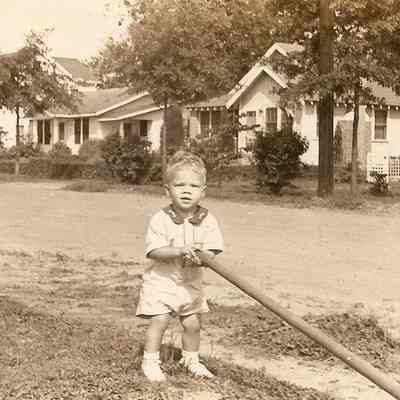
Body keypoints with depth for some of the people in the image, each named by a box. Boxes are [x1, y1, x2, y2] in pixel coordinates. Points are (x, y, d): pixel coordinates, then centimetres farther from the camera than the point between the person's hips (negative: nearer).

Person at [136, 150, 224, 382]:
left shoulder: (207, 219, -7)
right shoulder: (161, 219, -15)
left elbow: (213, 250, -9)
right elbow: (154, 251, -21)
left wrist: (201, 257, -31)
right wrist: (180, 251, -33)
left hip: (191, 282, 3)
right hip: (162, 279, -3)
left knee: (193, 323, 9)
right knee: (159, 320, -8)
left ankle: (191, 360, 31)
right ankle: (150, 361, 9)